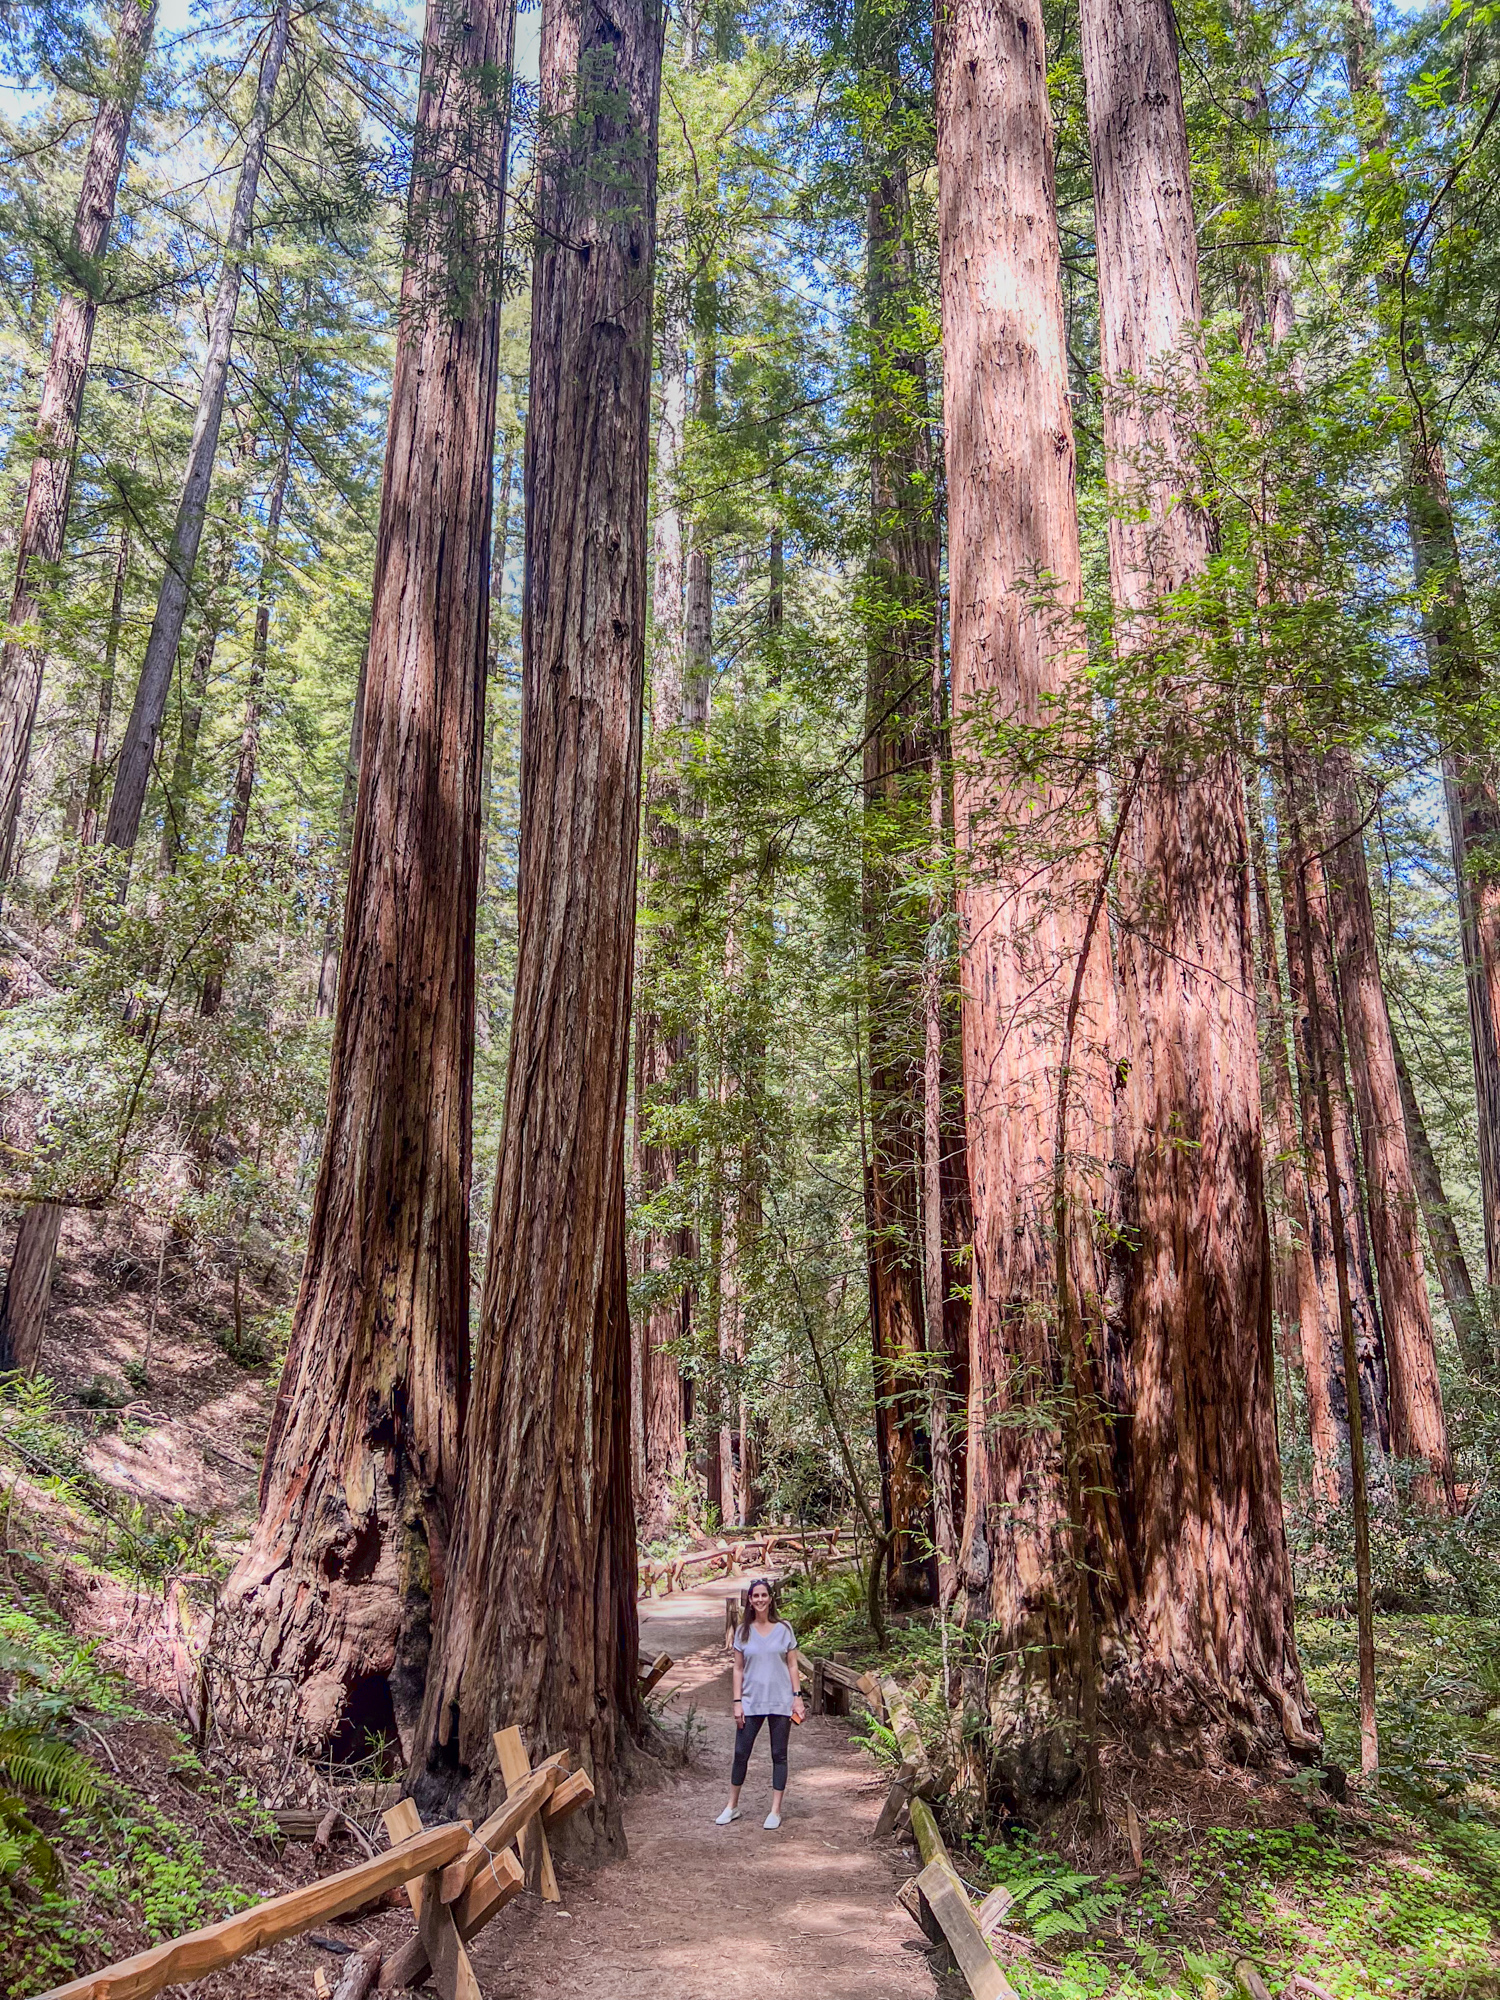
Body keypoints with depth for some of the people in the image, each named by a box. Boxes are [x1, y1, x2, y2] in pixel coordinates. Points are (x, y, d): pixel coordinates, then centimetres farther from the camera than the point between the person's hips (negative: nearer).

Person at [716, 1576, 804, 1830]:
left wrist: (797, 1697, -3)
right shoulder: (743, 1631, 2)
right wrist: (737, 1702, -2)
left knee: (779, 1755, 5)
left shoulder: (784, 1629, -1)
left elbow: (793, 1666, 3)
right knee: (741, 1753, 4)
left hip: (780, 1702, -1)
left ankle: (775, 1811, 14)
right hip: (751, 1702, 1)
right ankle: (732, 1806, 20)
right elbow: (738, 1669, 4)